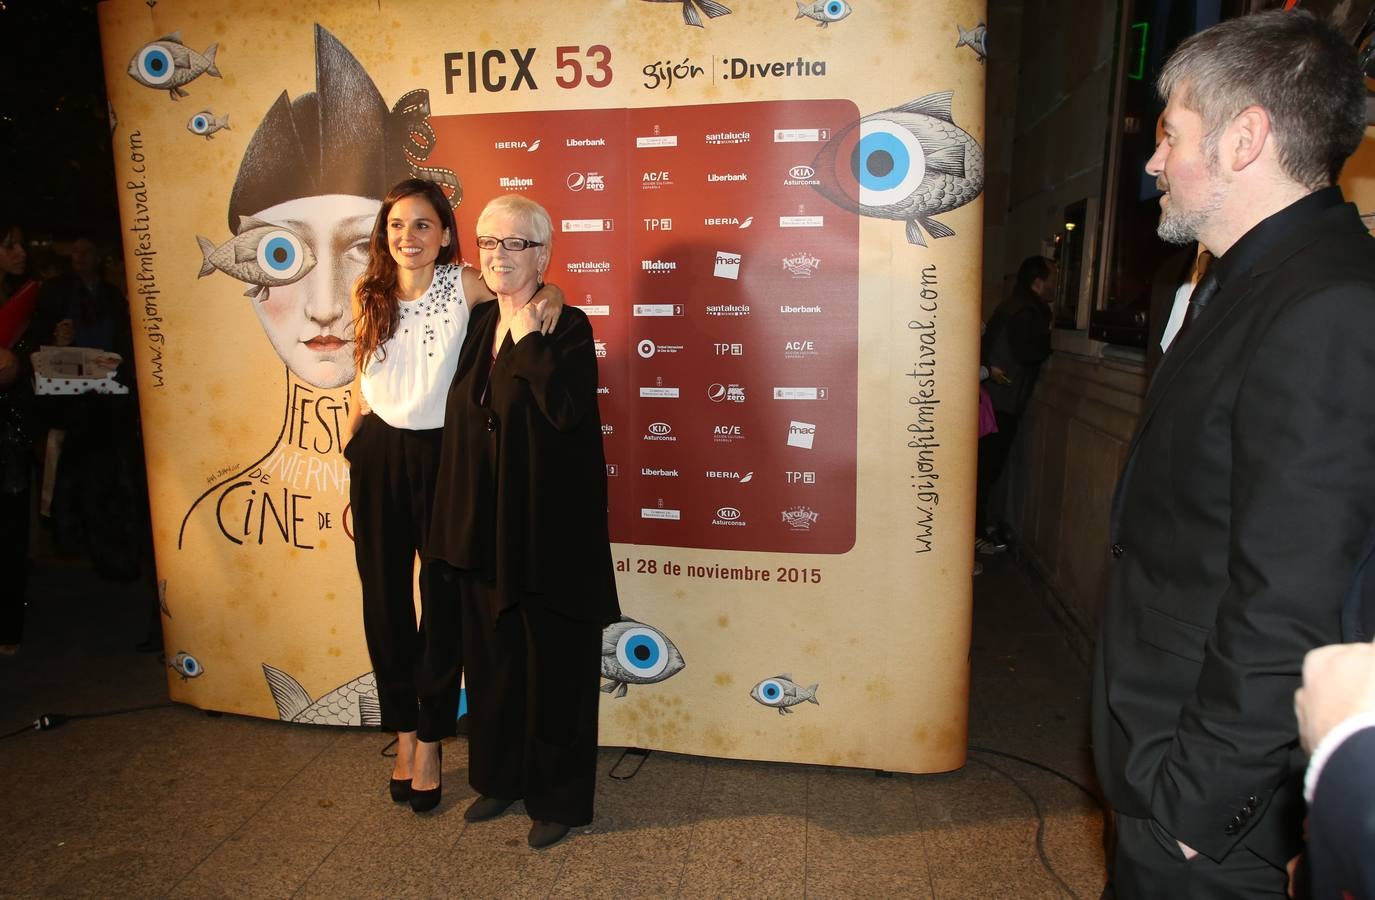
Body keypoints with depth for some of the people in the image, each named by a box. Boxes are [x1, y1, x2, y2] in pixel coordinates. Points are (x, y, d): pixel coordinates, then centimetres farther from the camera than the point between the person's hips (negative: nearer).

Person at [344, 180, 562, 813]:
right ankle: (403, 733, 31)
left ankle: (430, 742, 26)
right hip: (379, 458, 4)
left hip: (441, 456, -3)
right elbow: (364, 384, 12)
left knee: (442, 603, 7)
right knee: (385, 602, 12)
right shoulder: (368, 295, 3)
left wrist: (550, 293, -25)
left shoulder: (464, 287, -8)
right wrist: (349, 455, 14)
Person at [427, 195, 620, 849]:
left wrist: (527, 336, -19)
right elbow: (464, 423, 14)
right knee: (491, 659, 18)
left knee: (553, 665, 7)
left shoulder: (567, 327, -10)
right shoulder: (478, 325, 9)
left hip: (548, 527, -6)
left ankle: (558, 797, 25)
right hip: (484, 526, 7)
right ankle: (500, 777, 38)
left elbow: (566, 408, -27)